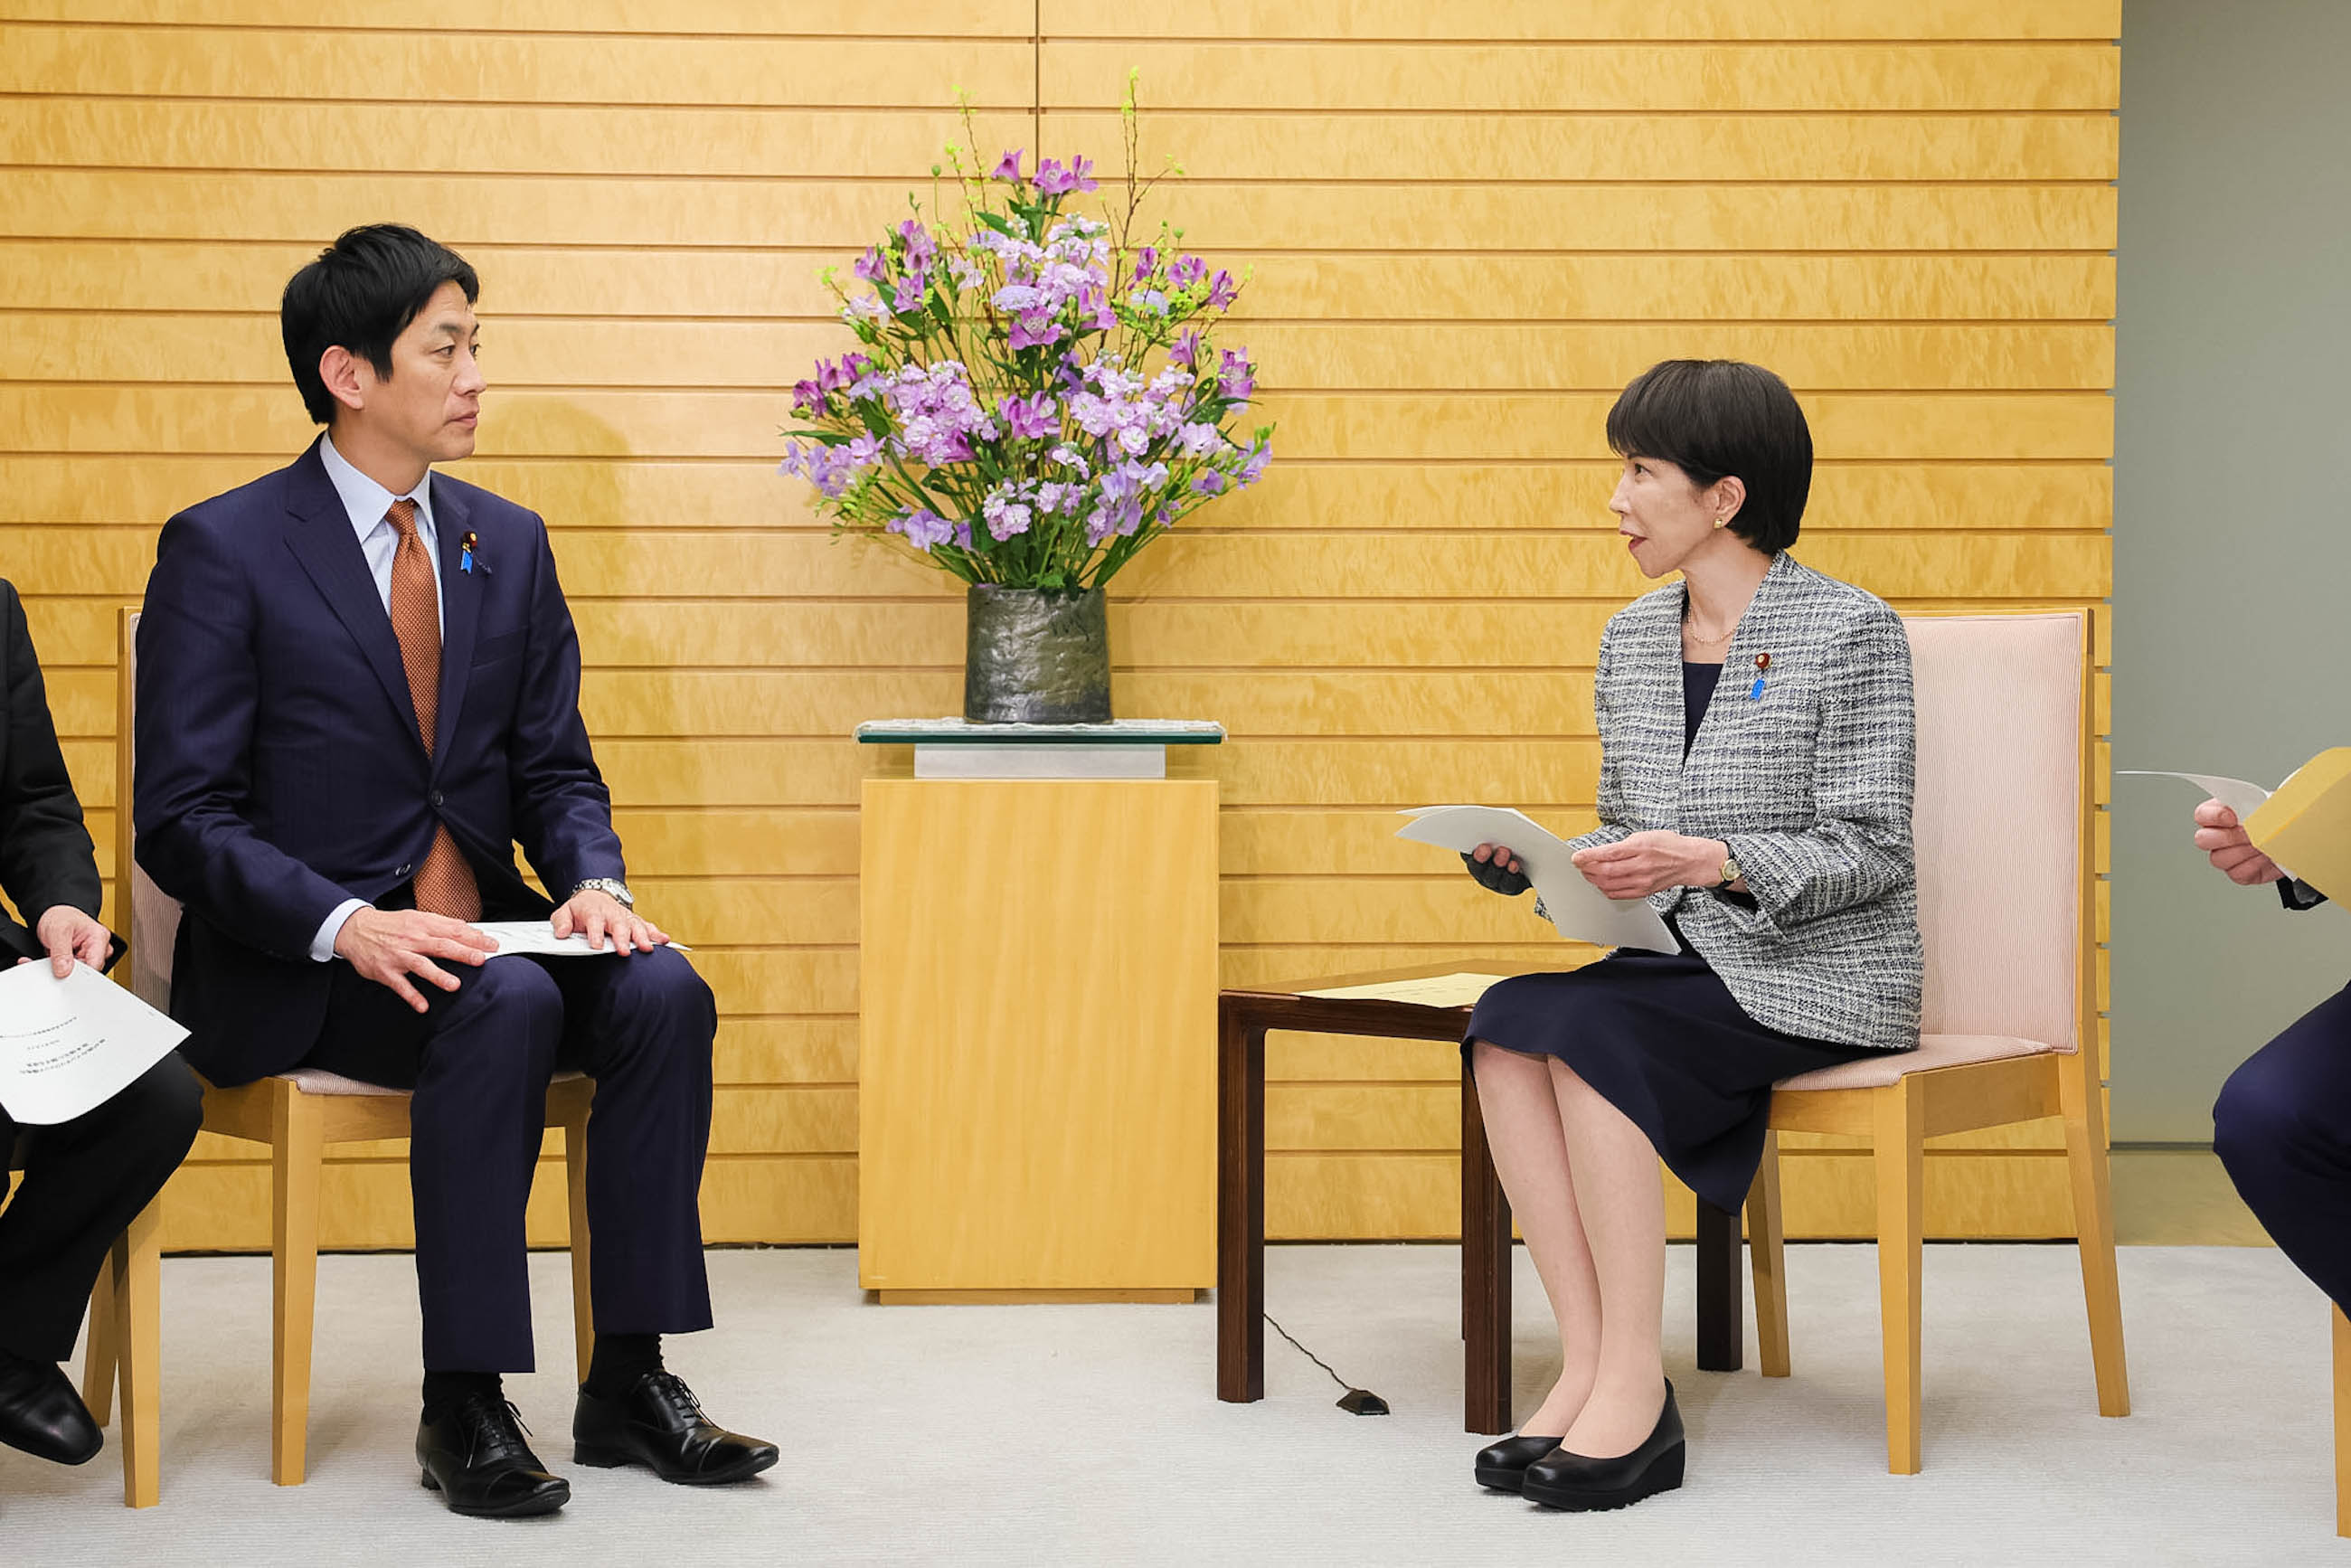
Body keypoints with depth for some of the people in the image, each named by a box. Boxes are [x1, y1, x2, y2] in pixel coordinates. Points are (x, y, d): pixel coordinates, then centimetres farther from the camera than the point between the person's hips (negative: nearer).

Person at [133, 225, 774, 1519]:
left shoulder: (508, 544, 11)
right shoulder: (224, 550, -6)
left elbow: (555, 767, 14)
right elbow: (182, 819, -10)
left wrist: (592, 879, -10)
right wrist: (347, 925, -25)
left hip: (481, 925, 5)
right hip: (298, 972, -5)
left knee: (663, 990, -23)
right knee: (505, 1007, -34)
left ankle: (631, 1379, -15)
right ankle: (462, 1407, -26)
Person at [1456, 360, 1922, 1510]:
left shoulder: (1848, 632, -6)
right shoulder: (1632, 640, 14)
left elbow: (1871, 851, -11)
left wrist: (1712, 861, -25)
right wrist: (1534, 859, -2)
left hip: (1819, 976, -6)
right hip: (1684, 962, 6)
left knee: (1587, 1030, -30)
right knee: (1504, 1028, -23)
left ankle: (1634, 1386, -26)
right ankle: (1587, 1364, -24)